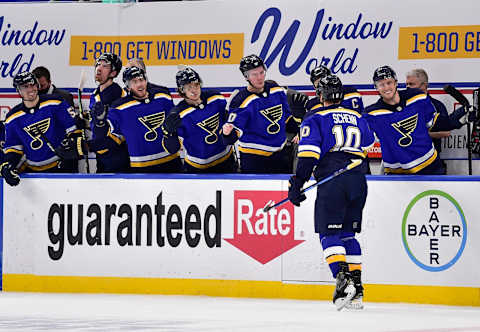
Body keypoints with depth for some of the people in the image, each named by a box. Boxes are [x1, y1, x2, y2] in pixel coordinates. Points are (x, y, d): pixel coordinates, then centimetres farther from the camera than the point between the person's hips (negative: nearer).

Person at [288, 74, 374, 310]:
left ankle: (342, 279, -25)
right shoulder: (358, 119, 20)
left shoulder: (315, 120, 4)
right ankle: (356, 288, 7)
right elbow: (369, 145, 34)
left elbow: (308, 155, -7)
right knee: (348, 234, 13)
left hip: (331, 179, -5)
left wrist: (297, 184, -7)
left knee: (329, 233, -4)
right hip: (358, 180, 5)